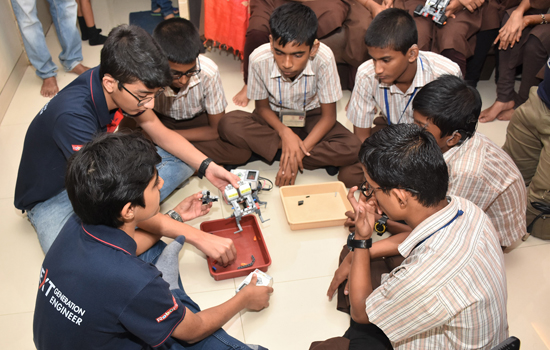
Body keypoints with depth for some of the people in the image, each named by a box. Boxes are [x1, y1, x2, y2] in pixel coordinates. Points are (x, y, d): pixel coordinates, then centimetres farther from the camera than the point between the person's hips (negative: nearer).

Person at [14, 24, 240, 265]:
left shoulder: (124, 86, -16)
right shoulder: (74, 116, -37)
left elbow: (161, 134, 1)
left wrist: (206, 167, -15)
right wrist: (198, 237, -37)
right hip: (54, 197, -7)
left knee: (181, 161, -5)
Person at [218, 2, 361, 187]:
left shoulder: (323, 58, -29)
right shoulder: (259, 59, -26)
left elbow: (328, 115, -18)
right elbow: (262, 107, -9)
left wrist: (301, 149, -29)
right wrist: (284, 132, -27)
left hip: (311, 117, -1)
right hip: (275, 117, 1)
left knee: (353, 150, -27)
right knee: (227, 126, -28)